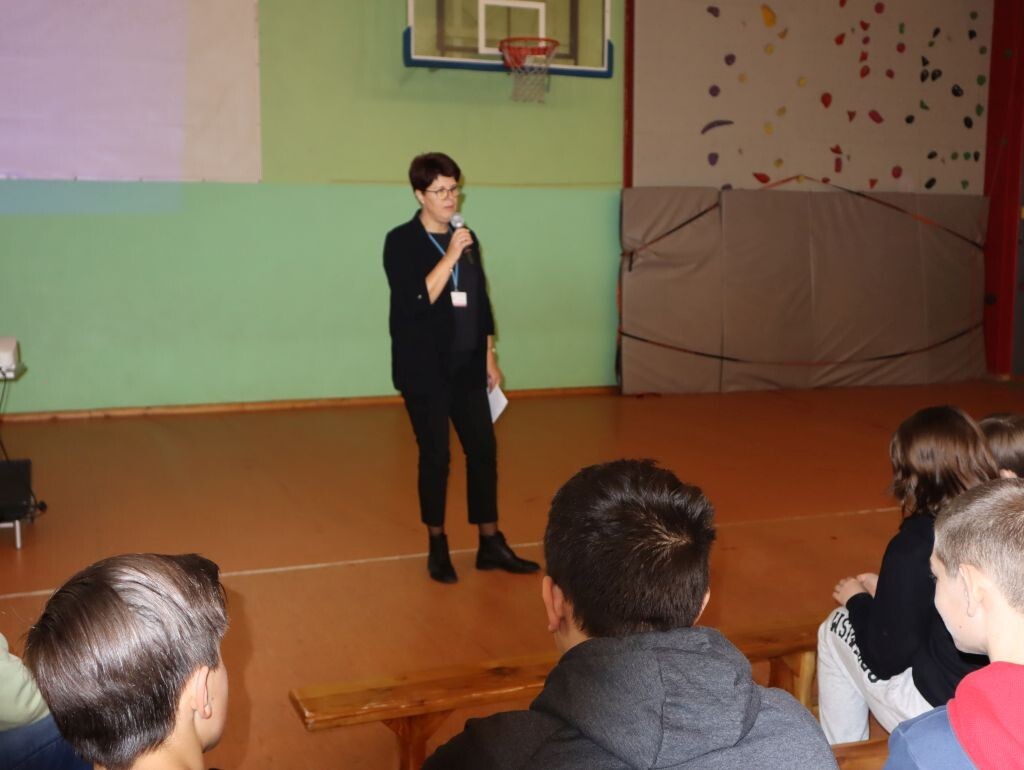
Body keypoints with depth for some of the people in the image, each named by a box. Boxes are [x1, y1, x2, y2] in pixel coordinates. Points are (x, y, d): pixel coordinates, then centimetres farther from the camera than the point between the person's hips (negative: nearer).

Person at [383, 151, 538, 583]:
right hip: (425, 370, -5)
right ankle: (438, 547, 18)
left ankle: (490, 544, 16)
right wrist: (450, 256, -22)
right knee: (435, 456, 2)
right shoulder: (401, 242, -8)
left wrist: (489, 358, 12)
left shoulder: (467, 239, 9)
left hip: (467, 367, 5)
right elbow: (415, 302, -20)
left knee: (484, 451, 4)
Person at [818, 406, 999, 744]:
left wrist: (857, 600, 5)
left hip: (938, 712, -6)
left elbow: (885, 659, -12)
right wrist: (889, 590, 17)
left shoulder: (915, 545, -22)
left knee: (836, 628, 15)